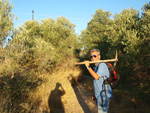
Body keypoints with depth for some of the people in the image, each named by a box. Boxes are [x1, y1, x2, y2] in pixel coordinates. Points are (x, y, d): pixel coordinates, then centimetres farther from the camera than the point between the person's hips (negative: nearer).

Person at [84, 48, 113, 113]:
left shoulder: (102, 65, -13)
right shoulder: (96, 67, 17)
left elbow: (96, 77, -27)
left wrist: (88, 66, -18)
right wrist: (95, 95, 22)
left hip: (103, 96, -10)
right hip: (99, 96, 10)